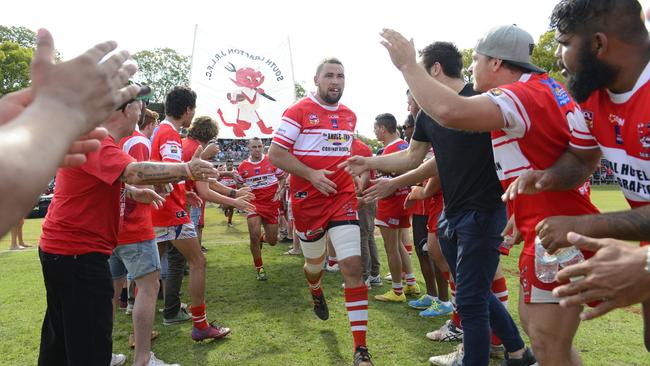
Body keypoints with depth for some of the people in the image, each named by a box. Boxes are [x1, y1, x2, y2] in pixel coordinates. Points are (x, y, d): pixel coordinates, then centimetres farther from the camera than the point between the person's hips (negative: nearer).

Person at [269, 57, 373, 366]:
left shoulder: (350, 116, 11)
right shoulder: (298, 111, -7)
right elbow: (275, 155, -11)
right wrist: (312, 174, -22)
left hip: (343, 199, 3)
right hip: (308, 200, -3)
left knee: (353, 264, -11)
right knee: (314, 262, 17)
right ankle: (316, 293, 57)